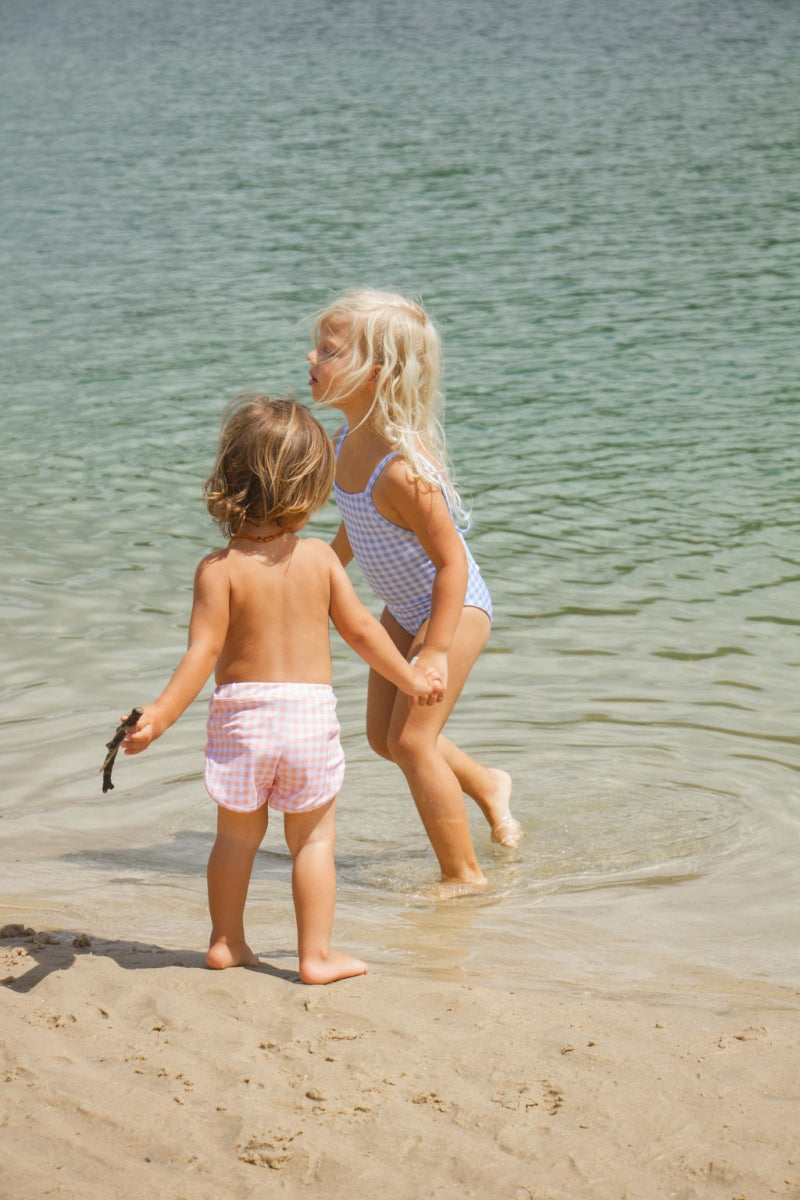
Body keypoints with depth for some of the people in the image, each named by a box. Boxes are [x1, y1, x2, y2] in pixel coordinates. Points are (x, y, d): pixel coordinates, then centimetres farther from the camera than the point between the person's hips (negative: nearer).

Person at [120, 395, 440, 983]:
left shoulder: (219, 569, -10)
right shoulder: (318, 556, -4)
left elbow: (204, 653, -16)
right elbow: (361, 630, 3)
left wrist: (159, 716, -16)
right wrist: (411, 679, 16)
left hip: (240, 715, 0)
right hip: (310, 713, 0)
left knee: (237, 834, 17)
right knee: (313, 838, 10)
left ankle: (227, 942, 27)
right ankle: (317, 955, 10)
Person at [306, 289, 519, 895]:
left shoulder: (403, 467, -34)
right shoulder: (350, 440, -7)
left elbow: (451, 560, -29)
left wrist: (435, 651, -29)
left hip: (454, 608, -9)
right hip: (405, 610, 9)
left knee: (411, 739, -9)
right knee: (384, 735, 16)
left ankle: (465, 877, 6)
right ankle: (486, 784, 41)